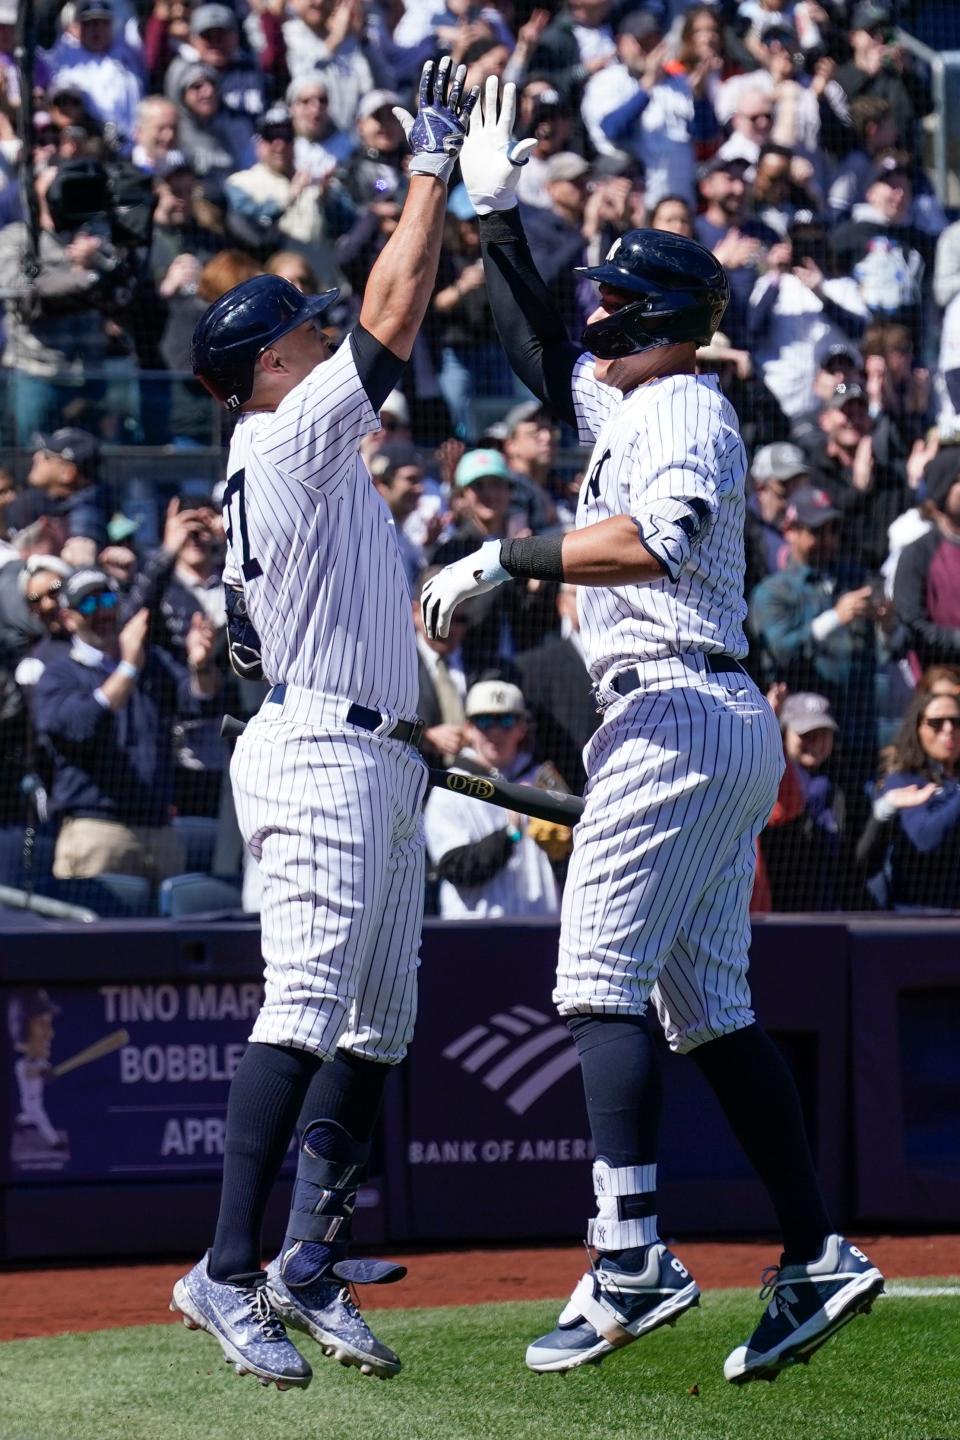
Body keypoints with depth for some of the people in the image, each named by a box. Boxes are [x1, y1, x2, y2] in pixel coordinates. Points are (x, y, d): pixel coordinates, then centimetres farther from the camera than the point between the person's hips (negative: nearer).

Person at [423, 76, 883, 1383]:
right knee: (707, 1006, 8)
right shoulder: (621, 401, 20)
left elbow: (659, 537, -28)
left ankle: (631, 1256, -22)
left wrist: (504, 560, -27)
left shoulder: (685, 409, -9)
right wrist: (493, 209, 27)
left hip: (677, 711, -10)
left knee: (601, 978, -14)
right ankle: (815, 1259, 5)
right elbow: (540, 347, 35)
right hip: (726, 725, 10)